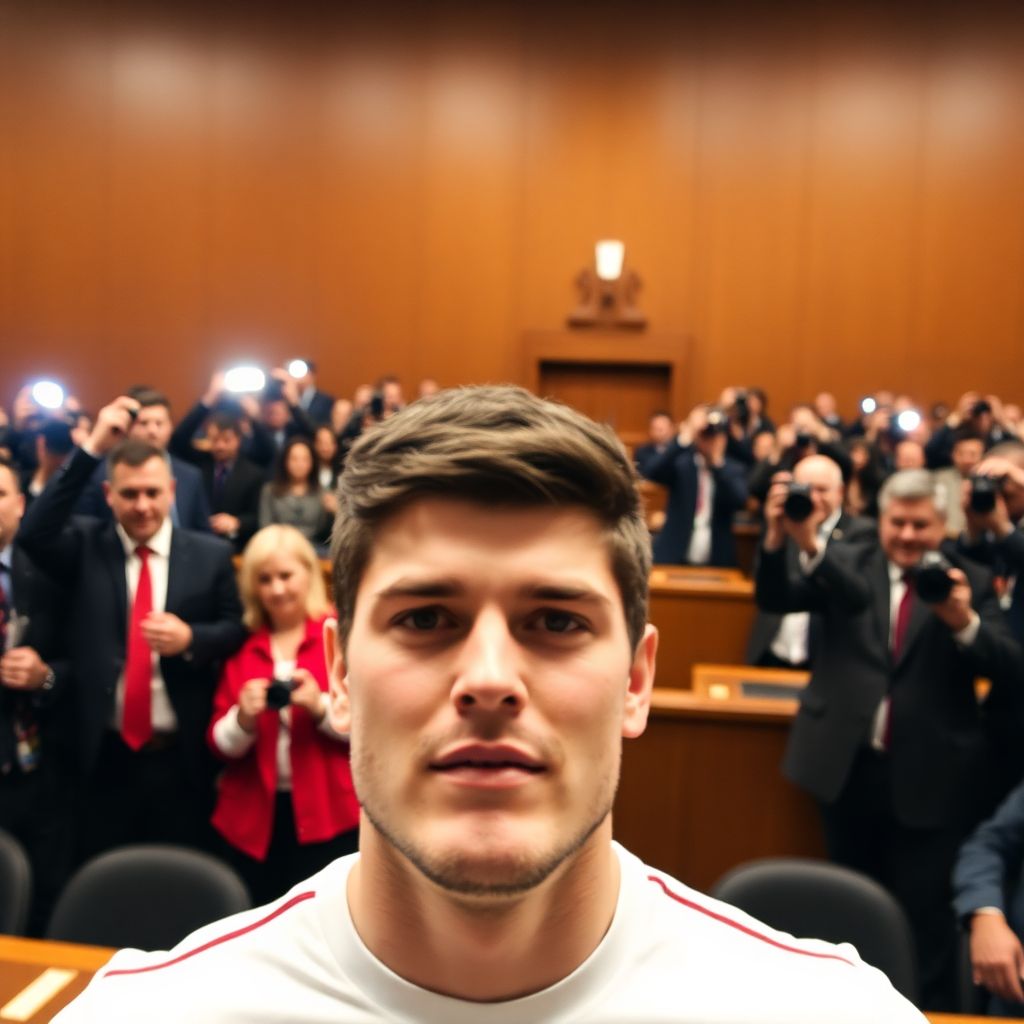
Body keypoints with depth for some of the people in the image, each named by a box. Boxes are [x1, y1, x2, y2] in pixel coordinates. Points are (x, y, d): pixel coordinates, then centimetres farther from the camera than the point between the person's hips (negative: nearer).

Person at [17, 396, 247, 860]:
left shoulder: (211, 554, 1)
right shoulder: (87, 546, 1)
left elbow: (237, 629, 4)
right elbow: (33, 533, -18)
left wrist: (191, 638, -18)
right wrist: (92, 448, -22)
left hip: (182, 757, 0)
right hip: (107, 755, 0)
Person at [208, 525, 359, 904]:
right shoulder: (240, 646, 9)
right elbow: (219, 744, 6)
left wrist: (320, 707, -21)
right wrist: (243, 719, -14)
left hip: (328, 816, -3)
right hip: (254, 817, 3)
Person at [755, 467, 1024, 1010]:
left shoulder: (970, 582, -1)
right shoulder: (845, 564, 1)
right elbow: (776, 598, -13)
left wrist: (964, 623, -32)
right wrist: (780, 539, -33)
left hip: (929, 778, -2)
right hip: (849, 768, 2)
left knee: (925, 920, 3)